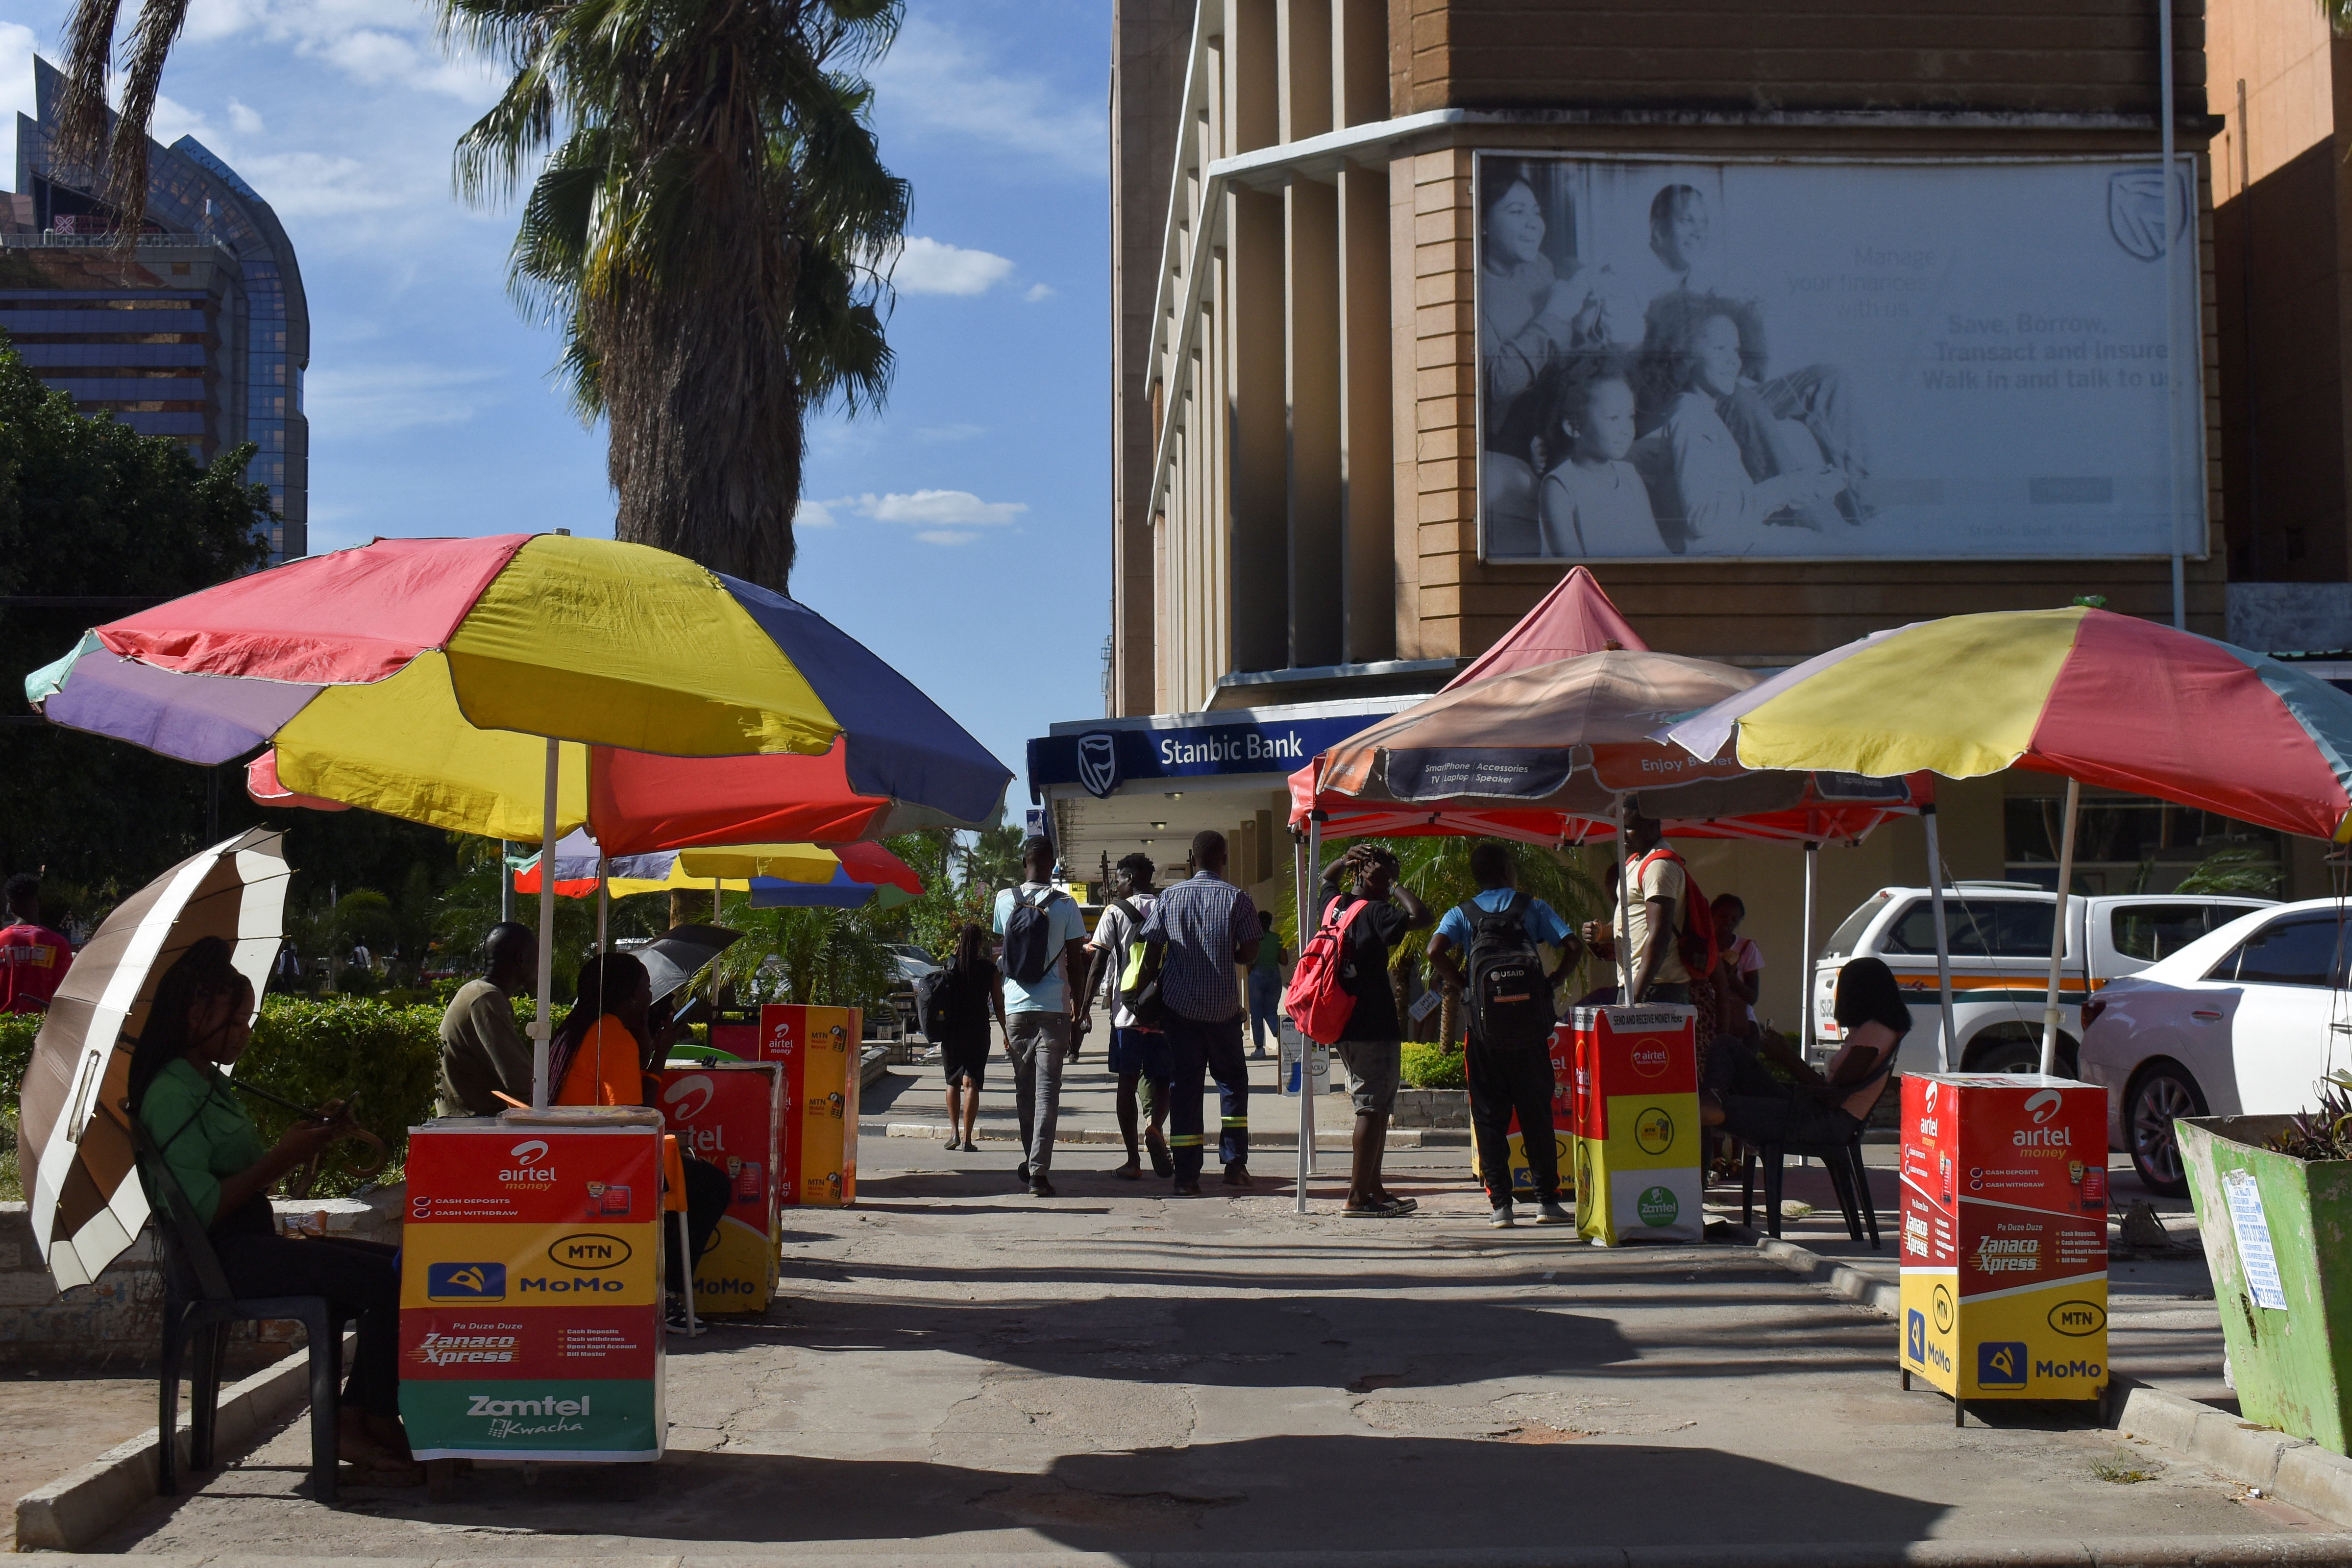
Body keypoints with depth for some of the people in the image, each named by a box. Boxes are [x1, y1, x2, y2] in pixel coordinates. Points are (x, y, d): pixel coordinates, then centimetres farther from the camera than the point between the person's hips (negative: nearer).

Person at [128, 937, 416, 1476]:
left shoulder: (211, 1083, 18)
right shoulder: (170, 1094, -13)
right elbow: (201, 1208, -22)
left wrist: (309, 1139, 6)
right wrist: (283, 1157, -17)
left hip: (254, 1242, 10)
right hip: (222, 1258, -10)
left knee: (397, 1266, 0)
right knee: (385, 1280, -22)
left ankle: (354, 1422, -3)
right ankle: (379, 1424, -11)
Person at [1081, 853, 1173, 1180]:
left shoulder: (1115, 912, -1)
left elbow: (1099, 965, -4)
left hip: (1127, 1011, -2)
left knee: (1128, 1083, 5)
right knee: (1161, 1079, 11)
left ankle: (1133, 1162, 4)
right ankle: (1155, 1126, -20)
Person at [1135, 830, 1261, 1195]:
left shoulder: (1170, 897, 1)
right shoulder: (1237, 898, -4)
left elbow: (1152, 954, 0)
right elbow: (1249, 953, -5)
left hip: (1180, 1004, 1)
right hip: (1224, 1007, -1)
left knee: (1184, 1086, 3)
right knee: (1233, 1080, 16)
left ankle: (1187, 1177, 0)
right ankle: (1235, 1162, 10)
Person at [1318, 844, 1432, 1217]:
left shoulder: (1334, 904, 9)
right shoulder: (1374, 913, -15)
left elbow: (1327, 877, 32)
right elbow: (1422, 917, -26)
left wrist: (1346, 859, 14)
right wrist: (1394, 887, -14)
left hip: (1345, 1027, 9)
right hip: (1375, 1027, -9)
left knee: (1375, 1106, 17)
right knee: (1373, 1108, -6)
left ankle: (1373, 1187, 21)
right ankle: (1358, 1196, -7)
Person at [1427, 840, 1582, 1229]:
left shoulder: (1461, 914, 4)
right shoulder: (1533, 908, 4)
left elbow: (1436, 952, -14)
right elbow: (1573, 947, -7)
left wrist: (1463, 985, -2)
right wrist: (1549, 983, 4)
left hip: (1483, 1027, 0)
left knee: (1489, 1118, 4)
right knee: (1536, 1113, 8)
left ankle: (1499, 1204, 1)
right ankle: (1547, 1200, 8)